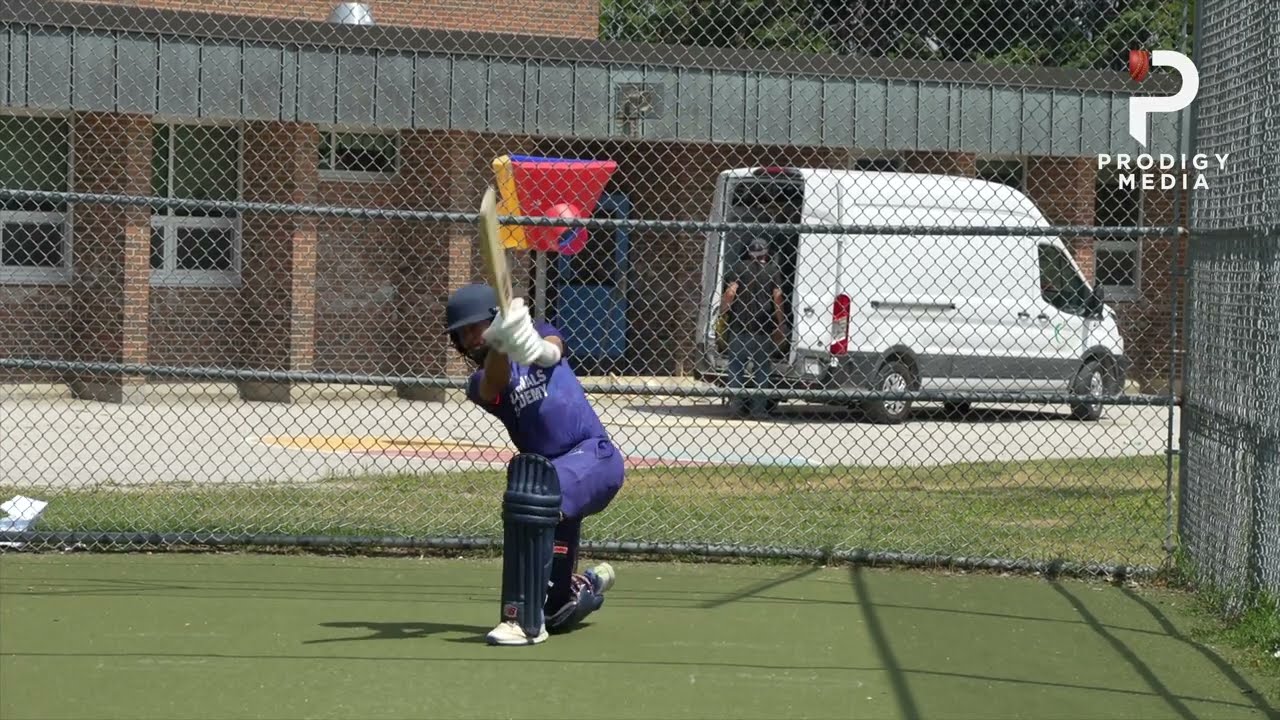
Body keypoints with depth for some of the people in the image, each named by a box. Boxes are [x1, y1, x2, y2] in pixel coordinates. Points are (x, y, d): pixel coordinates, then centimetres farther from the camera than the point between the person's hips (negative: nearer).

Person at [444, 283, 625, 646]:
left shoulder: (540, 333, 8)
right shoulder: (481, 383, 7)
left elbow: (553, 349, -17)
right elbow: (494, 382, -19)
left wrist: (541, 349, -43)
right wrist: (502, 344, -41)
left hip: (596, 455, -5)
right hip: (550, 468, 5)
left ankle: (525, 618, -36)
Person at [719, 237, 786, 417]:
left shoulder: (737, 268, 5)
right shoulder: (772, 271, 4)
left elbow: (729, 294, -7)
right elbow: (777, 299, -1)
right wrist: (779, 327, 4)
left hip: (738, 326, 0)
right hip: (764, 328, 0)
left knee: (736, 365, 9)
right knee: (762, 368, 6)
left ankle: (736, 404, 4)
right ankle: (758, 408, 3)